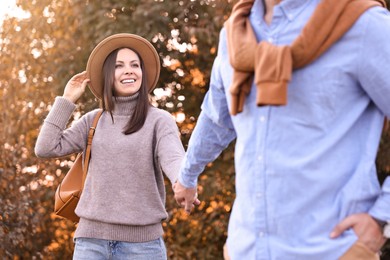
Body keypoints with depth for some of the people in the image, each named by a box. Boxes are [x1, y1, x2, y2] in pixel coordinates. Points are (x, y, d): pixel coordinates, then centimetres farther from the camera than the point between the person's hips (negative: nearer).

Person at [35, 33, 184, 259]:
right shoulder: (93, 120, 11)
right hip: (91, 237, 3)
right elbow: (46, 148, 5)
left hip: (141, 241, -3)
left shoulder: (159, 120, -1)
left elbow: (173, 159, -18)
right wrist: (67, 100, 7)